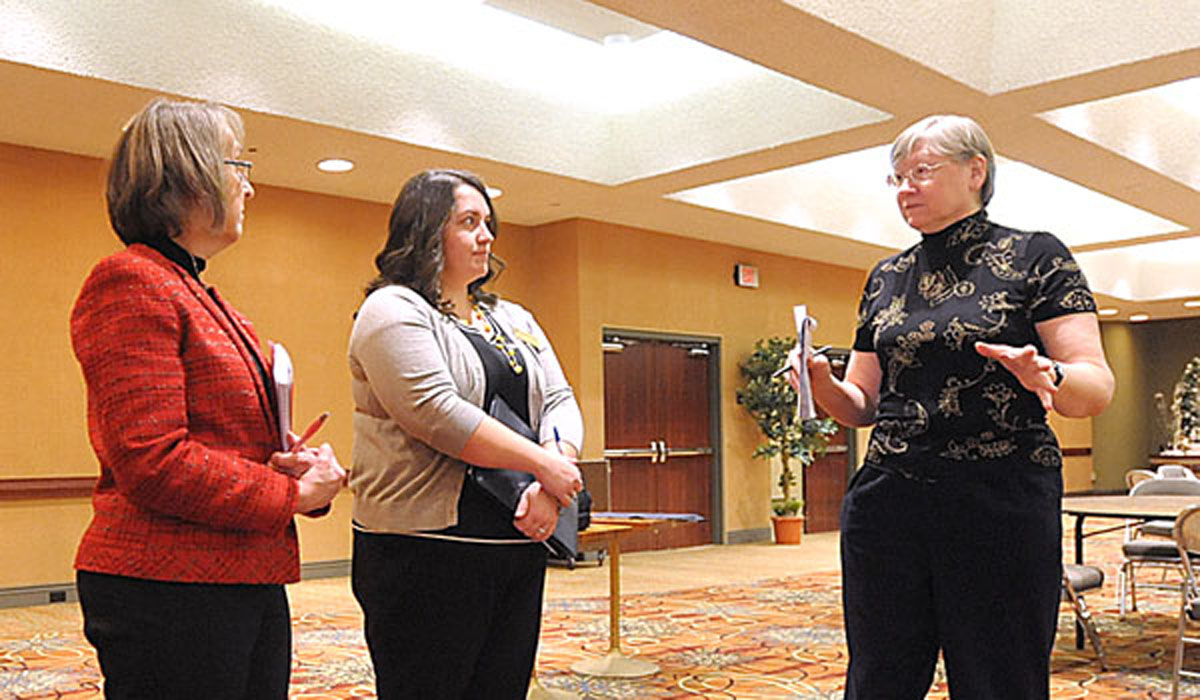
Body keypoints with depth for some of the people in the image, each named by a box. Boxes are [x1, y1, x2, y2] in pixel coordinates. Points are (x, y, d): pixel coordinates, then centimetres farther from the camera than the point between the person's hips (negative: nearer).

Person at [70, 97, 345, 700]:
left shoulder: (205, 300, 19)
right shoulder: (131, 282, -12)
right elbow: (150, 461, -20)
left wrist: (305, 466, 0)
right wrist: (293, 494, -11)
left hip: (249, 583, 9)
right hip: (165, 590, -9)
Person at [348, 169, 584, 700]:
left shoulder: (514, 319, 17)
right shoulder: (393, 310, -5)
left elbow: (560, 402, 8)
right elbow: (437, 414, -19)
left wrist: (548, 488, -11)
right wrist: (545, 464, -15)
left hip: (519, 545, 7)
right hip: (427, 551, -7)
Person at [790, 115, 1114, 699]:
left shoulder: (1034, 256, 2)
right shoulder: (885, 279, 15)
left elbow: (1097, 388, -5)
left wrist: (1048, 377, -26)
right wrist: (823, 385, -5)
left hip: (1001, 506, -4)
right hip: (887, 502, 4)